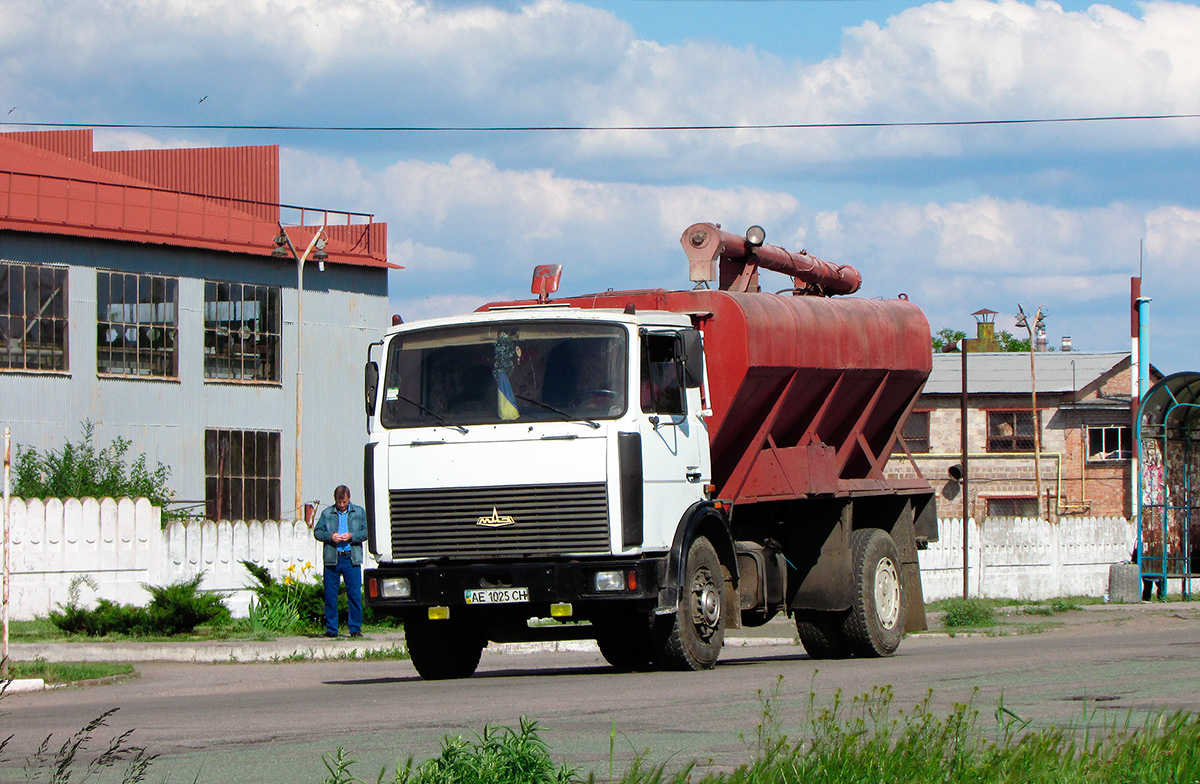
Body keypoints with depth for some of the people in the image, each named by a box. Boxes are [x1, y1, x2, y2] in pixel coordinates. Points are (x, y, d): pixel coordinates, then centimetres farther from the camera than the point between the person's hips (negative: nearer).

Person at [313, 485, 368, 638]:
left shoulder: (359, 512, 10)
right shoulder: (327, 513, 11)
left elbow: (366, 532, 5)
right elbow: (317, 532, 10)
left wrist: (352, 536, -11)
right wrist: (330, 536, -9)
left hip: (351, 560, -1)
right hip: (332, 559, 1)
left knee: (355, 594, -4)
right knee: (330, 595, 1)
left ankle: (355, 628, 2)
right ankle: (331, 628, 8)